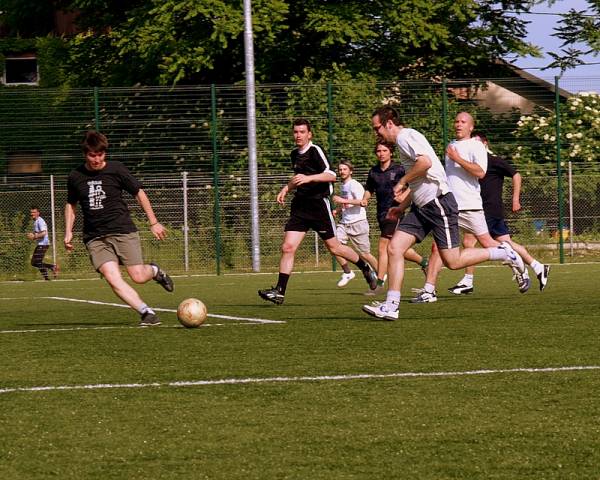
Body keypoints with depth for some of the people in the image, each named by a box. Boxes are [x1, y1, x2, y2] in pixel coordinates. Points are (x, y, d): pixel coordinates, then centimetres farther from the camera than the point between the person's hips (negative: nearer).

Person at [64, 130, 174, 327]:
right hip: (95, 237, 1)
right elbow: (71, 205, 20)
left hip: (123, 231, -1)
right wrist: (68, 232, 11)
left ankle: (154, 271, 29)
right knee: (113, 278, -19)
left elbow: (139, 193, 5)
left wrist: (153, 223, 5)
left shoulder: (116, 169, -3)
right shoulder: (75, 177, 4)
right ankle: (147, 312, -17)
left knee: (138, 277, -7)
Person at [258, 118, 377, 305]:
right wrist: (287, 188, 19)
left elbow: (331, 175, -20)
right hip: (300, 206, 6)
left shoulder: (315, 151, -9)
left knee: (334, 247, 3)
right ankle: (279, 291, -9)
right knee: (288, 247, -7)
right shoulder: (294, 154, 14)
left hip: (319, 204, -6)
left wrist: (309, 178, -30)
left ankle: (366, 268, 26)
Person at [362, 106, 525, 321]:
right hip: (421, 207, 10)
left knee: (452, 261, -8)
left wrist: (402, 182, -14)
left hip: (438, 202, -10)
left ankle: (502, 253, 8)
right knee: (394, 248, -3)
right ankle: (391, 305, -6)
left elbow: (425, 162, -28)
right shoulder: (403, 141, 21)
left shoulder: (406, 136, -10)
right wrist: (401, 207, 27)